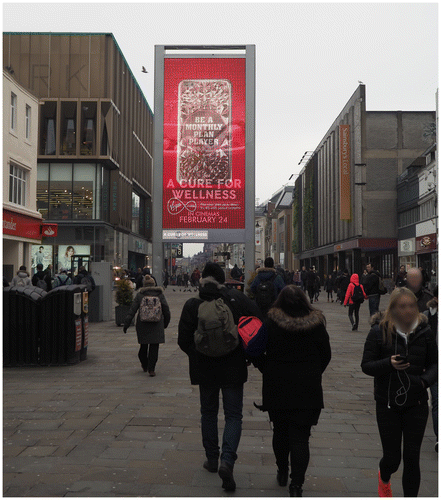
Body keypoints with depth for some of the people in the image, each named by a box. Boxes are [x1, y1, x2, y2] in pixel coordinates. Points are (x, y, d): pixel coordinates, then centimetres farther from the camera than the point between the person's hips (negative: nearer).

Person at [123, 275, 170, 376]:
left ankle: (144, 366, 32)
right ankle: (151, 369, -3)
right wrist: (166, 323, 17)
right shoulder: (159, 294, 2)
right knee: (154, 346, 2)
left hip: (142, 324, 1)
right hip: (156, 325, -1)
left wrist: (126, 324, -2)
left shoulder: (139, 295, 1)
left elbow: (132, 310, -3)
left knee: (143, 345, 17)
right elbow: (166, 310, 4)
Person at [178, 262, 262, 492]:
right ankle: (227, 460, -10)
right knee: (233, 415, 7)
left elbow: (183, 340, -7)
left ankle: (212, 459, 29)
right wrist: (247, 353, 2)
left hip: (205, 368, 1)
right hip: (233, 367, -1)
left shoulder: (193, 305, -8)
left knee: (208, 412, 19)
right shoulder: (238, 299, -9)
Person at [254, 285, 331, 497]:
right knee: (300, 437, 3)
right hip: (307, 390, 0)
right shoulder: (316, 325, -6)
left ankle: (282, 472, 34)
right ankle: (296, 483, -2)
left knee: (280, 431, 19)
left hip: (276, 387, 0)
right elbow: (325, 356, 4)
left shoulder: (270, 323, -10)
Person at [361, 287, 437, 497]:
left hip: (416, 404, 1)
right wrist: (389, 364, -25)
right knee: (392, 457, 7)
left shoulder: (424, 331, -2)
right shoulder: (379, 331, -9)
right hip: (388, 404, -1)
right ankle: (384, 478, 44)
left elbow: (434, 363, 9)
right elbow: (366, 365, -6)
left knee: (412, 457, 1)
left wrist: (426, 379, -13)